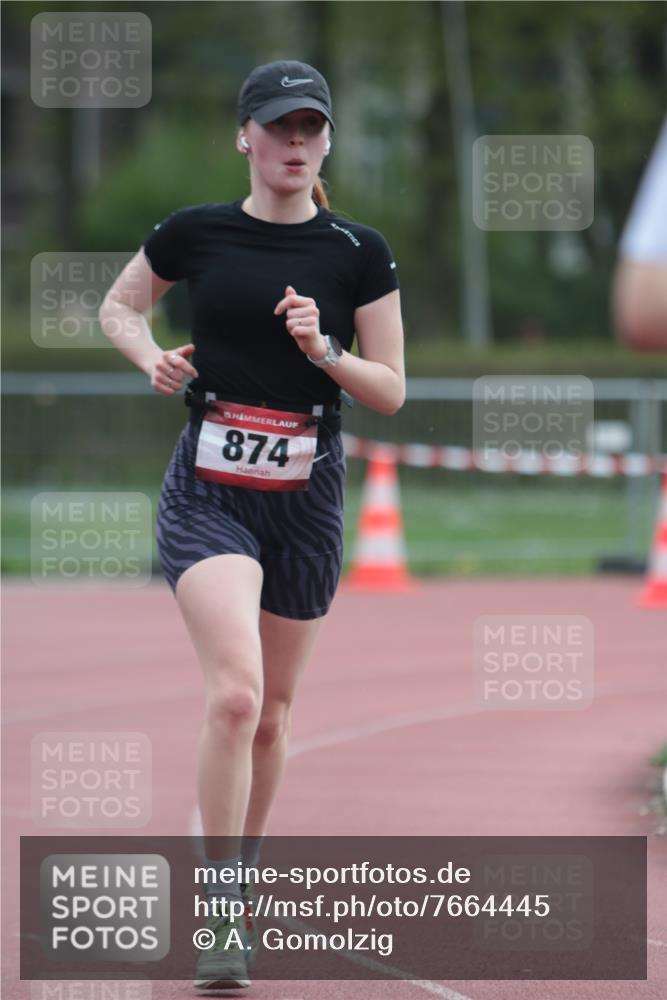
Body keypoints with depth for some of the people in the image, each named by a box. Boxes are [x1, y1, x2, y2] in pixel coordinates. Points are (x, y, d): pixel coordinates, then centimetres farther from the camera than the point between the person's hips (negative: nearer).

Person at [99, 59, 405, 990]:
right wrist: (152, 356, -3)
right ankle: (219, 917, -16)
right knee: (236, 690, -21)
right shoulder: (194, 233, 0)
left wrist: (323, 351, -15)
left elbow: (392, 391, 3)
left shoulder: (360, 253, 1)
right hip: (209, 487, -2)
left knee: (272, 710, 12)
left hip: (307, 493, 2)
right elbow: (118, 305, 18)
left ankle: (243, 873, 36)